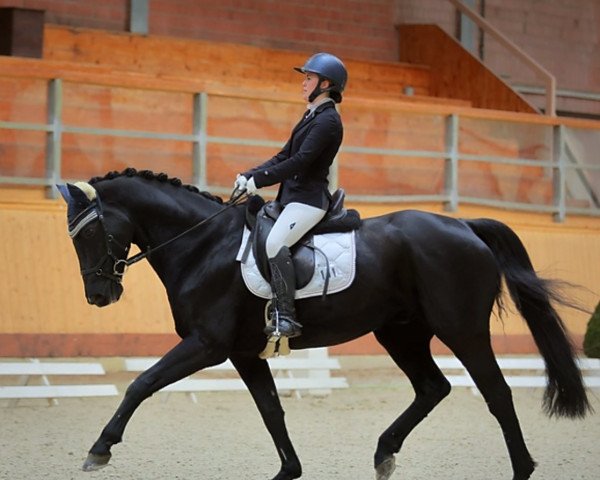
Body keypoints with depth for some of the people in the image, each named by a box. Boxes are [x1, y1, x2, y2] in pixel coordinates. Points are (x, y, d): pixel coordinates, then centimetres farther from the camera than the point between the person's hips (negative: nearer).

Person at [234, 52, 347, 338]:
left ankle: (285, 318, -33)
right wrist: (249, 175, 6)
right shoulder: (312, 116, 19)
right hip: (292, 196, 11)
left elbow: (300, 162, -21)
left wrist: (259, 180, -19)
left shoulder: (327, 120, -13)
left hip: (309, 199, -11)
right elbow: (284, 156, 19)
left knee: (275, 243, -31)